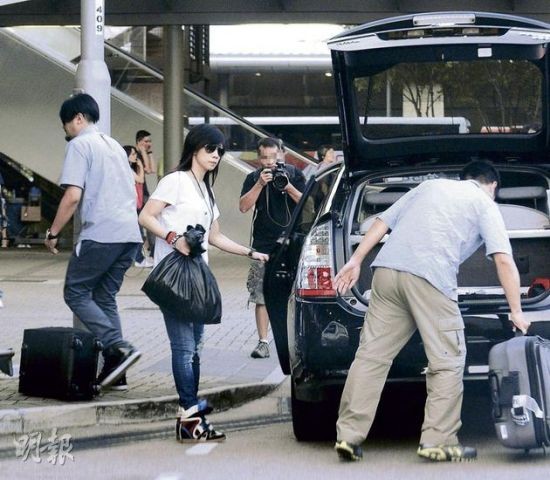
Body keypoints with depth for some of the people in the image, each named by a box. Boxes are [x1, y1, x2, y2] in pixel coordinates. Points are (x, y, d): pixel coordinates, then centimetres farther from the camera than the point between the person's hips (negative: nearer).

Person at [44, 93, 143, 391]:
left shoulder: (79, 145, -3)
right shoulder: (114, 146, 22)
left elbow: (73, 196, -13)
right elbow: (134, 195, 25)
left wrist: (53, 233, -5)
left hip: (100, 234, -8)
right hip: (130, 233, 8)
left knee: (76, 293, 1)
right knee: (105, 297, 13)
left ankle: (119, 348, -16)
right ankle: (115, 371, 5)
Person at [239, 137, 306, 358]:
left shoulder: (294, 175, 4)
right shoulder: (253, 178, 5)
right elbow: (243, 206, -5)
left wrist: (288, 187, -15)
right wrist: (260, 184, -16)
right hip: (263, 247, 1)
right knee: (261, 297, -3)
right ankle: (263, 342, 0)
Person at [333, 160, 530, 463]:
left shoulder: (429, 186, 30)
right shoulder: (485, 204, 15)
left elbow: (382, 221, 21)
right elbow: (504, 260, 4)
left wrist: (356, 261, 19)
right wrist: (516, 312, 4)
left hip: (388, 268, 5)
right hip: (430, 279, -5)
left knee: (371, 355, 5)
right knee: (447, 363, 3)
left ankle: (348, 435, 1)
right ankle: (438, 441, 0)